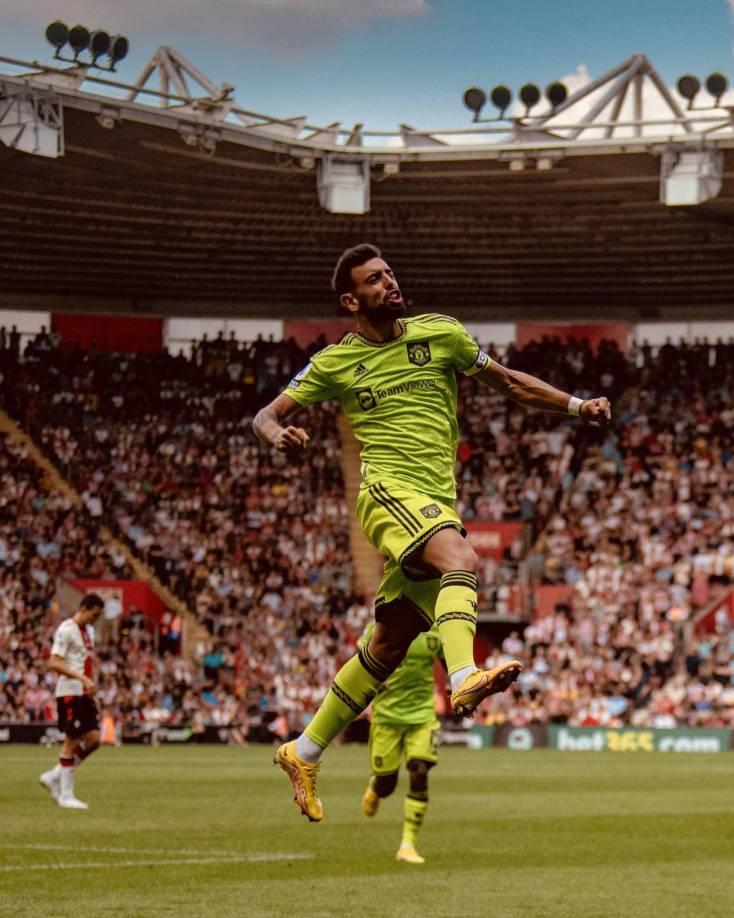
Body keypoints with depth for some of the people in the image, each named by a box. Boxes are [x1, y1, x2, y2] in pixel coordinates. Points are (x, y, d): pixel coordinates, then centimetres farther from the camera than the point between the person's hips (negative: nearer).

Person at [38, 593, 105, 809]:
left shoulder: (89, 630, 16)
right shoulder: (66, 630, -12)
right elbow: (54, 664, -19)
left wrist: (91, 683, 12)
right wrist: (83, 678, -27)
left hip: (84, 693, 9)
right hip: (70, 692, -9)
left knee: (93, 739, 3)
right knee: (72, 741, -6)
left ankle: (53, 777, 14)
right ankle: (66, 795, 1)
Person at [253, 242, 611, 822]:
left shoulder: (441, 334, 10)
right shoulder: (335, 362, 5)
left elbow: (507, 382, 20)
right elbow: (267, 415, 8)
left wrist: (576, 405, 10)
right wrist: (280, 435, -16)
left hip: (438, 505, 4)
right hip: (390, 491, -4)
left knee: (390, 644, 7)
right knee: (461, 558, -35)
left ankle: (304, 753, 18)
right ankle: (465, 678, -56)